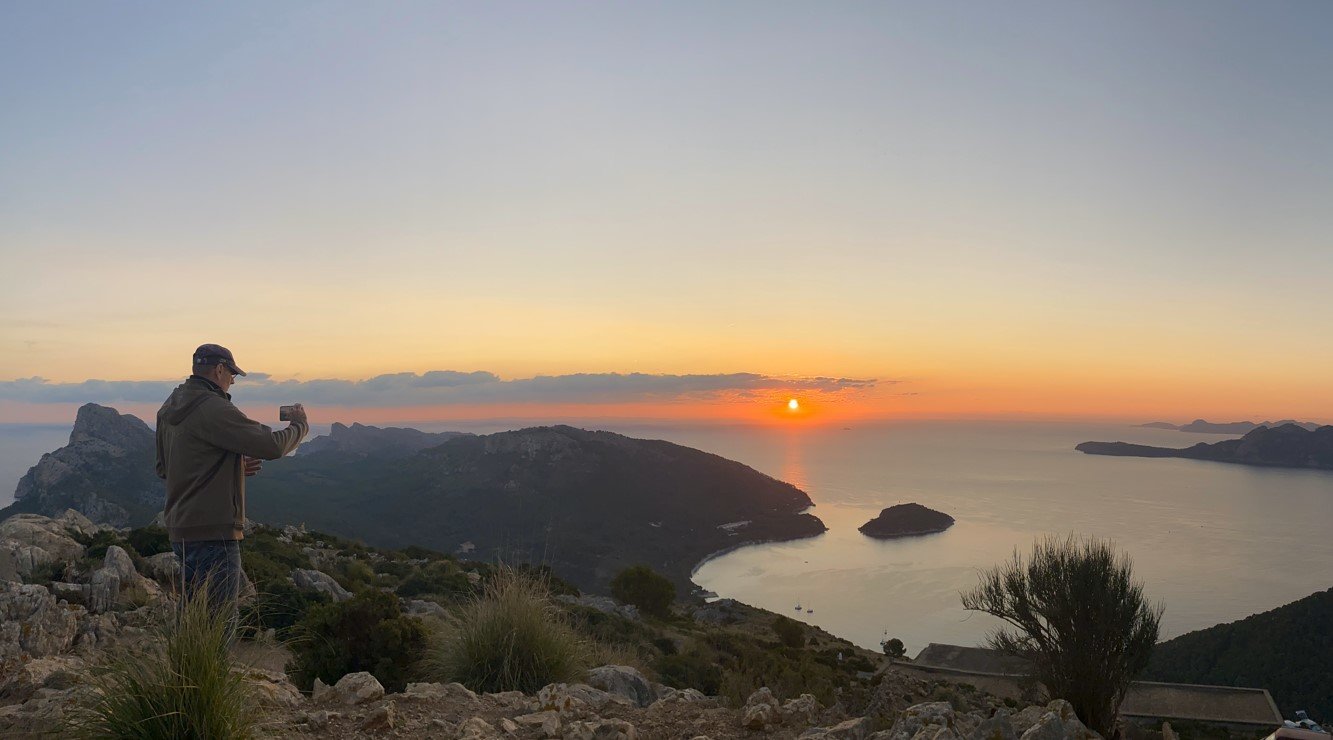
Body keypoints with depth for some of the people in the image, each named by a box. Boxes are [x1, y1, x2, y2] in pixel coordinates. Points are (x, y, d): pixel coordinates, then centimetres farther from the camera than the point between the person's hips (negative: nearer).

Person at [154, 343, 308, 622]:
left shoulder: (169, 410, 13)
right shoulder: (213, 409, -17)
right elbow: (272, 445, -20)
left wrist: (235, 466, 15)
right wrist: (299, 425, 3)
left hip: (181, 527, 10)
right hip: (211, 532, -10)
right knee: (219, 625, -3)